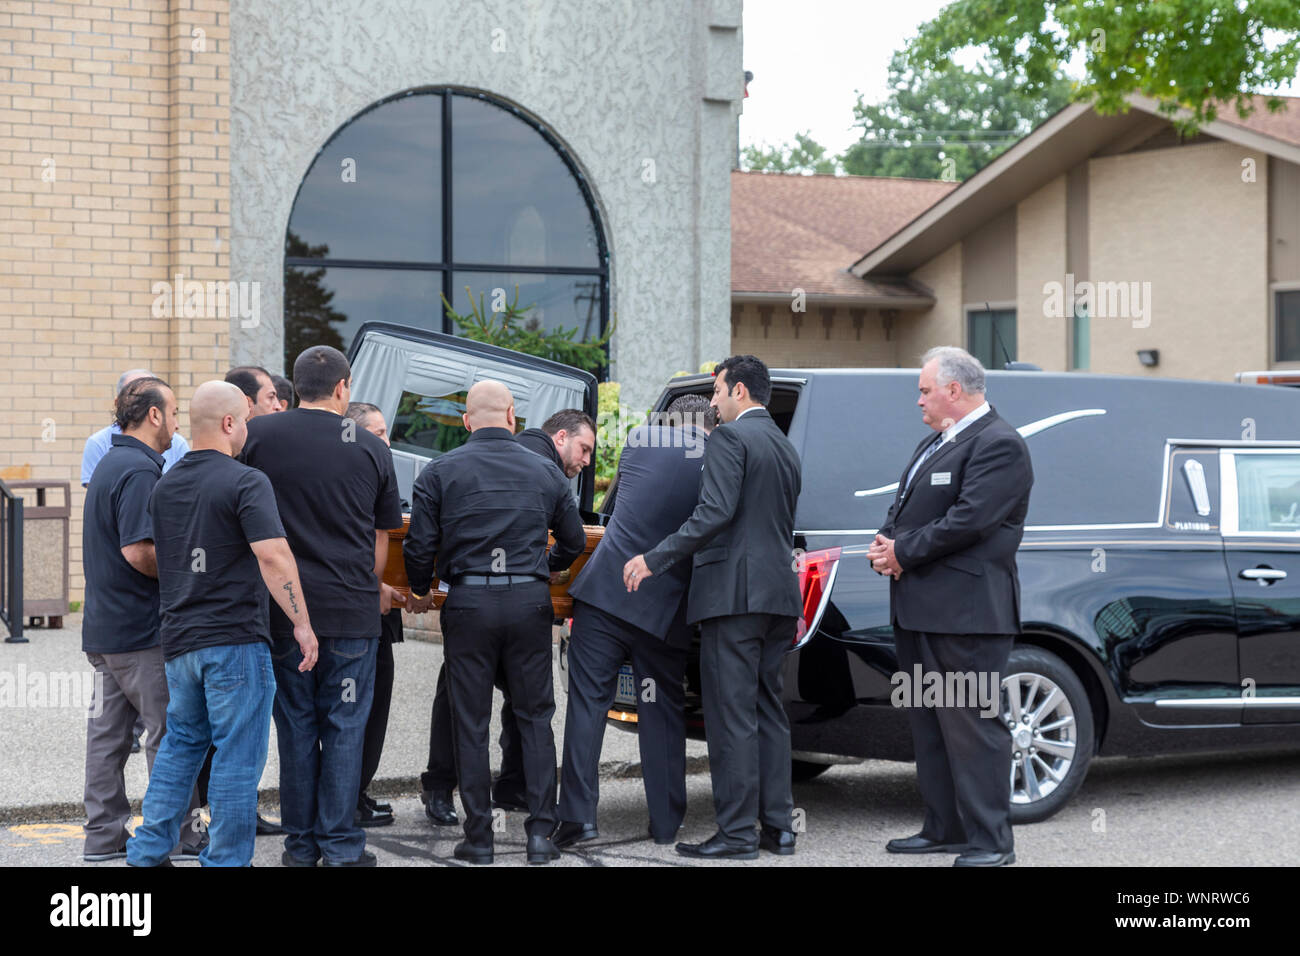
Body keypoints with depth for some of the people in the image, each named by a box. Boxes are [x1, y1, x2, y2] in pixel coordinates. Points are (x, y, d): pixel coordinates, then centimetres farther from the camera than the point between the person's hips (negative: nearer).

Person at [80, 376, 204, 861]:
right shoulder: (140, 470, -17)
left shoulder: (110, 463, 15)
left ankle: (104, 835, 14)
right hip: (141, 630, -10)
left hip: (103, 628, 10)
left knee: (108, 729, 10)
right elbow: (138, 552, -25)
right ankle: (180, 833, 4)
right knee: (171, 731, -1)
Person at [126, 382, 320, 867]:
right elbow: (273, 557, -20)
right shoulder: (246, 482, -11)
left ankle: (148, 850, 18)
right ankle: (225, 859, 2)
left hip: (179, 640, 7)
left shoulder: (164, 486, 12)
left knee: (180, 743, 19)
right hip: (235, 639, -7)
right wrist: (302, 623, -17)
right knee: (237, 755, 0)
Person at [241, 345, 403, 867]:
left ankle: (300, 844, 15)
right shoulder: (371, 448, 1)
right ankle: (341, 847, 7)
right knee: (344, 726, 6)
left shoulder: (257, 435, -1)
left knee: (295, 726, 9)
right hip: (352, 609, -1)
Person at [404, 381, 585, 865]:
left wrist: (420, 591, 17)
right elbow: (574, 541, 15)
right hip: (530, 602, 1)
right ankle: (540, 832, 5)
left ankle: (478, 837, 7)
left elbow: (420, 546, -3)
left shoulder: (440, 472, 0)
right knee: (535, 717, 9)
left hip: (468, 604, -1)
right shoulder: (545, 472, 7)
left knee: (471, 722, 5)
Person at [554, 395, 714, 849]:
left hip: (607, 590, 0)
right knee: (663, 711, 11)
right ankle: (666, 823, 13)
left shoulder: (641, 438, 4)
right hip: (665, 607, 0)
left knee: (588, 700, 1)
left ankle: (578, 815, -6)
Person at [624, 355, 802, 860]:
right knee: (768, 712, 13)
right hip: (779, 594, 9)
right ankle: (777, 826, 13)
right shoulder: (786, 448, 20)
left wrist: (654, 559, -17)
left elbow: (715, 511, -19)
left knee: (731, 715, -6)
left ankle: (737, 833, -5)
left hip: (734, 591, -9)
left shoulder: (730, 437, -8)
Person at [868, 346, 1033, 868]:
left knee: (971, 725, -8)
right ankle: (944, 828, 23)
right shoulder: (934, 444, 21)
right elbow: (903, 507, 21)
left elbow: (968, 520, -20)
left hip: (965, 611, -10)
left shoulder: (999, 445, -11)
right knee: (928, 724, 14)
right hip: (918, 609, 10)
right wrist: (885, 545, -1)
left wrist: (903, 552, -13)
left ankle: (990, 841, -5)